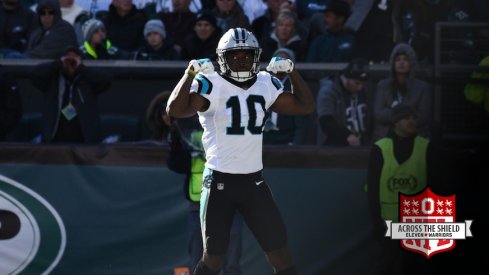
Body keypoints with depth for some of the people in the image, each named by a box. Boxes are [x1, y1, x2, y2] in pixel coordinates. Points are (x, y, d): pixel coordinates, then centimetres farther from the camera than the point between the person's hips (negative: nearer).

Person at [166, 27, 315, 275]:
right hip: (220, 182, -5)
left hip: (254, 181, 5)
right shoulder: (211, 85, -11)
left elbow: (305, 106, 16)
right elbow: (175, 110, -25)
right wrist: (191, 72, -29)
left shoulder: (265, 84, 7)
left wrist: (292, 71, 6)